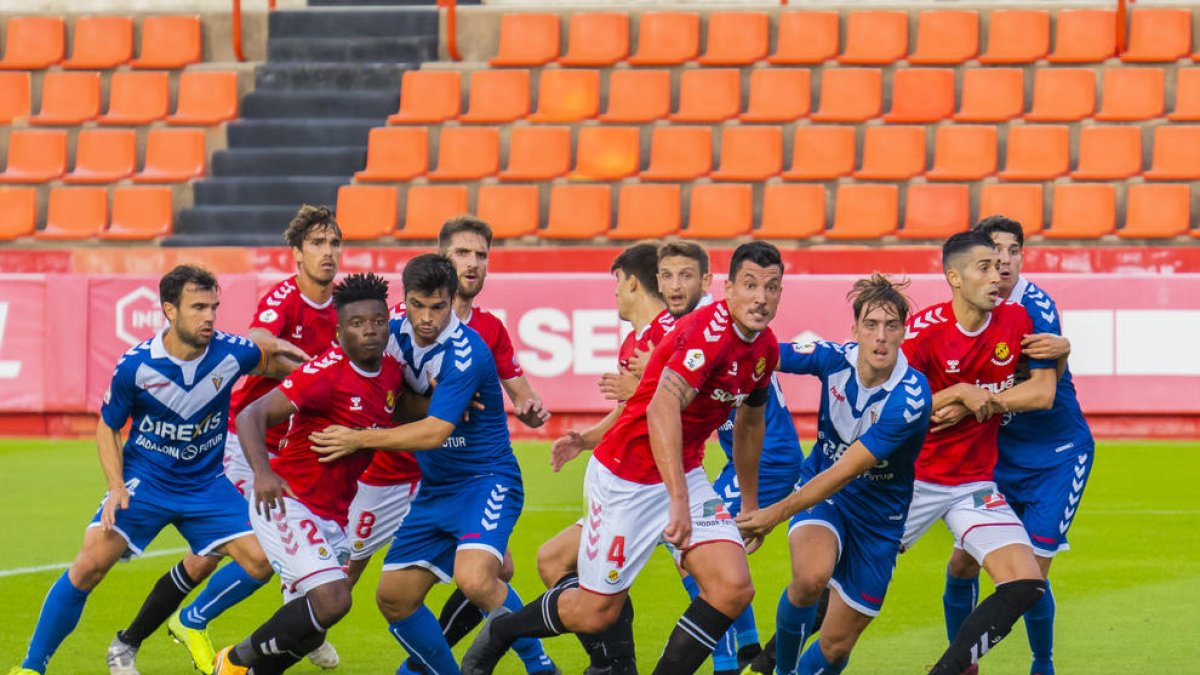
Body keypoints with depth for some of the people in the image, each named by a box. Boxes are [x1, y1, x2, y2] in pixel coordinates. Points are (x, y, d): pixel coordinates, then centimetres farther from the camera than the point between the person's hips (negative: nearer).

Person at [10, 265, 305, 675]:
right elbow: (107, 427, -2)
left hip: (206, 483, 3)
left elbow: (269, 360, 14)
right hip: (144, 481, -3)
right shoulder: (135, 365, -17)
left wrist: (281, 354, -6)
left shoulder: (230, 353, -13)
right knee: (91, 563, -19)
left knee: (260, 561, -11)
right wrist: (116, 487, -13)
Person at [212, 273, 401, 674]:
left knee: (307, 633, 8)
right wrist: (262, 473, -39)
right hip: (288, 503, -8)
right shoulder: (325, 374, -19)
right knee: (333, 600, -24)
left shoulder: (391, 373, 5)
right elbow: (251, 416, -23)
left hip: (333, 517, 8)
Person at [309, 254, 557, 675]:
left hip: (486, 482, -8)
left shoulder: (465, 352, -22)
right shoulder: (398, 336, 1)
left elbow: (434, 432, -24)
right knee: (393, 599, 4)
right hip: (434, 492, 8)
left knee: (475, 579, -31)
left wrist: (359, 439, -18)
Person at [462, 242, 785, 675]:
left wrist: (751, 504, 29)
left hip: (686, 476, 7)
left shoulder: (765, 348, 2)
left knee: (733, 588, -12)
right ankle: (497, 633, 30)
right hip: (626, 479, -7)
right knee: (596, 613, 3)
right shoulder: (709, 331, -26)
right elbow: (663, 407, -41)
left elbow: (749, 423, 21)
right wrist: (678, 500, -48)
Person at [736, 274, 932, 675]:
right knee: (811, 576, -32)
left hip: (877, 517, -1)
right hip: (820, 492, 1)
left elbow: (847, 471, -27)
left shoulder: (910, 397, -26)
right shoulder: (834, 359, -15)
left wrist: (777, 513, -28)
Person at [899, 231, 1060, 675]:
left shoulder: (1015, 319, -4)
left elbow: (1043, 392, -7)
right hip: (914, 480, -3)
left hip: (976, 483, 3)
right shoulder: (924, 329, -16)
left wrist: (973, 402, -14)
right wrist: (958, 393, -25)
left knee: (1026, 585, -13)